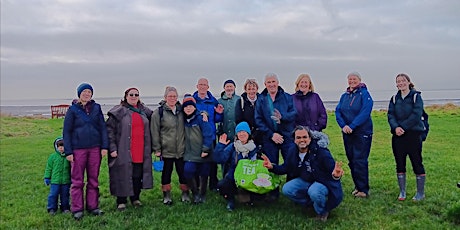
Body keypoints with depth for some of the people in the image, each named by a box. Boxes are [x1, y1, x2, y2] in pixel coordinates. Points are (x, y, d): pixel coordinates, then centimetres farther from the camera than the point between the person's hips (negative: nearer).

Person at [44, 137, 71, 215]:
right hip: (55, 180, -1)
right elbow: (49, 168, 6)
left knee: (65, 195, 10)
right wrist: (47, 178, 4)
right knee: (53, 195, 1)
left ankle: (65, 208, 22)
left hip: (66, 181, 1)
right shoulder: (52, 156, 0)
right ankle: (52, 208, 15)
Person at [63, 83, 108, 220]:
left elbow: (103, 128, 8)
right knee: (77, 181, 4)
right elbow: (66, 131, 1)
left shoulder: (96, 108, 7)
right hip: (78, 149, -2)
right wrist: (68, 151, -5)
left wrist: (105, 146, 0)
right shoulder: (73, 110, 1)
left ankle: (93, 206, 19)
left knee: (93, 179, 9)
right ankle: (77, 209, 13)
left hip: (95, 148, 2)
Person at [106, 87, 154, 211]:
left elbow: (149, 130, 21)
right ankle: (121, 201, 14)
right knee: (123, 175, 1)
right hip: (124, 151, -4)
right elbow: (110, 130, -4)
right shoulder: (118, 112, -2)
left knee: (138, 175, 8)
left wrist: (149, 147, 14)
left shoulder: (144, 111, 13)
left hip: (141, 152, 4)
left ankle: (135, 198, 24)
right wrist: (112, 148, -12)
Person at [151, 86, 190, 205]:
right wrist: (157, 149, -7)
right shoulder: (159, 112, -5)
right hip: (166, 149, -3)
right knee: (166, 172, 9)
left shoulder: (181, 110, 7)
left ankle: (185, 194, 24)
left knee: (183, 172, 9)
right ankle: (166, 195, 23)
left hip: (181, 149, 3)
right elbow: (155, 132, -5)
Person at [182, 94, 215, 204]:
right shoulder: (184, 120, 8)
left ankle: (202, 195, 26)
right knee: (188, 171, -12)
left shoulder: (201, 118, -11)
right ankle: (195, 193, 9)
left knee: (203, 174, 6)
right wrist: (184, 149, 9)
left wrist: (205, 149, -18)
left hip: (203, 153, -4)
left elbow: (208, 134, -15)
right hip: (190, 153, 4)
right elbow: (184, 136, 14)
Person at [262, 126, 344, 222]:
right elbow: (285, 168, 6)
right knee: (286, 189, -13)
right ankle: (314, 202, 6)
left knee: (314, 192, -37)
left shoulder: (321, 151, -26)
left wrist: (335, 175, -54)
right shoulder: (293, 151, -7)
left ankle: (322, 211, -1)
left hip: (323, 181, -6)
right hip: (305, 180, 6)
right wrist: (272, 167, -13)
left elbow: (332, 170, -29)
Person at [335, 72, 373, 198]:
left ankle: (363, 189, 0)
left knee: (360, 161, -8)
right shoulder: (344, 96, 12)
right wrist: (343, 125, -12)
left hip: (362, 132, -6)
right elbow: (338, 112, 5)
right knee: (351, 161, 9)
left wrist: (352, 126, -20)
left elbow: (365, 113, -15)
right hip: (347, 133, 6)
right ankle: (357, 186, 21)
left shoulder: (364, 94, -5)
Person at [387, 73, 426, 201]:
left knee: (417, 163, 0)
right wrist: (396, 127, -16)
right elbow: (391, 115, 1)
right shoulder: (394, 99, 11)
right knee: (400, 164, 7)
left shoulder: (416, 96, -1)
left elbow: (416, 115, -12)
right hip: (398, 135, 4)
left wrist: (403, 127, -17)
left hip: (413, 134, -4)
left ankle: (420, 193, 11)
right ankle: (402, 192, 18)